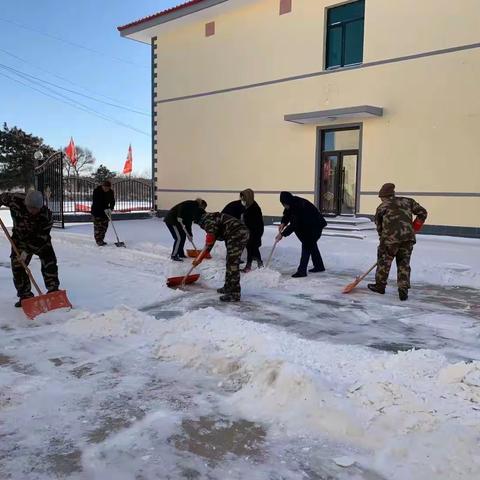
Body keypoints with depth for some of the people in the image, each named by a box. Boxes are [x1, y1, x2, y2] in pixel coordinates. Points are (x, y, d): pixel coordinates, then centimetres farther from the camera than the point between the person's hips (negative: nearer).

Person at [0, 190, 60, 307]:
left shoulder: (46, 214, -32)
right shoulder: (15, 200, -27)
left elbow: (41, 236, -29)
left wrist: (28, 250, -31)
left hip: (40, 240, -2)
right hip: (20, 238, 2)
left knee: (49, 262, -10)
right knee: (17, 266, -2)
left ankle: (53, 290, 0)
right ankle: (25, 295, 8)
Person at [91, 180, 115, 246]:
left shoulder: (111, 192, -4)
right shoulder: (96, 191, -19)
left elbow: (112, 202, -1)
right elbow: (96, 202, -24)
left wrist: (110, 209, -20)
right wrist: (104, 209, -30)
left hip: (105, 211, 5)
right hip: (96, 211, -5)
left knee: (105, 226, 7)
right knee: (98, 226, -6)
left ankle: (101, 239, 18)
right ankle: (98, 240, -1)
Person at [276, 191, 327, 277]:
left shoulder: (299, 206, -34)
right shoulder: (293, 203, -8)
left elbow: (294, 225, -34)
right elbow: (287, 214, 6)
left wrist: (282, 234, -30)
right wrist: (283, 223, -14)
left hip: (315, 226, -10)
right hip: (308, 226, 10)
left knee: (307, 245, -15)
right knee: (312, 245, 20)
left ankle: (302, 270, -16)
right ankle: (319, 266, 34)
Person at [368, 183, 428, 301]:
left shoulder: (381, 207, 12)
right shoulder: (407, 201, 18)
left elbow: (379, 226, 15)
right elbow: (422, 213, 15)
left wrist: (383, 239, 24)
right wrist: (414, 227, 21)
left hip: (391, 237, -3)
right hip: (408, 237, 3)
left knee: (384, 259, 15)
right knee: (404, 263, 14)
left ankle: (380, 285, 26)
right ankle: (403, 291, 10)